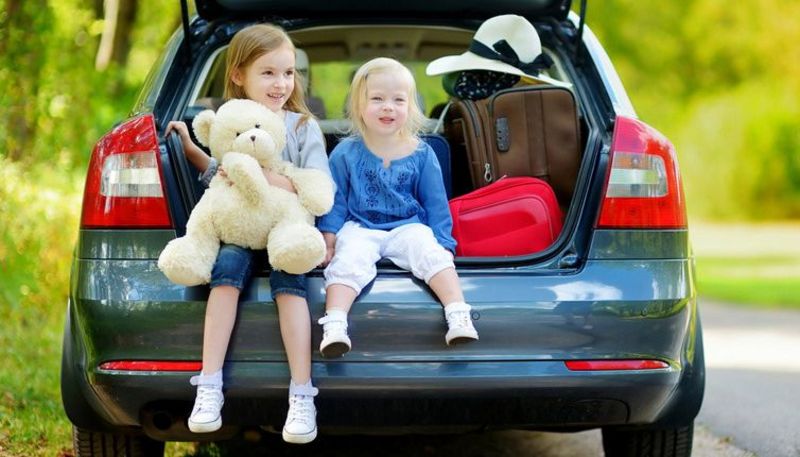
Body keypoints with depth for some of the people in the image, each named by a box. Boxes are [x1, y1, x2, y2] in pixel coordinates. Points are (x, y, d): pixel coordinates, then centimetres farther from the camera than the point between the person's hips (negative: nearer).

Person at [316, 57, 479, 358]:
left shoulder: (421, 154, 3)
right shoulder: (345, 153, 0)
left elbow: (435, 204, 8)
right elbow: (335, 200, 6)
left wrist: (442, 243, 2)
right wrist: (328, 241, -1)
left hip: (408, 227, 1)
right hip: (359, 229, -1)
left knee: (431, 252, -27)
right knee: (348, 261, -29)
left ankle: (458, 315, -36)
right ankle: (334, 325, -42)